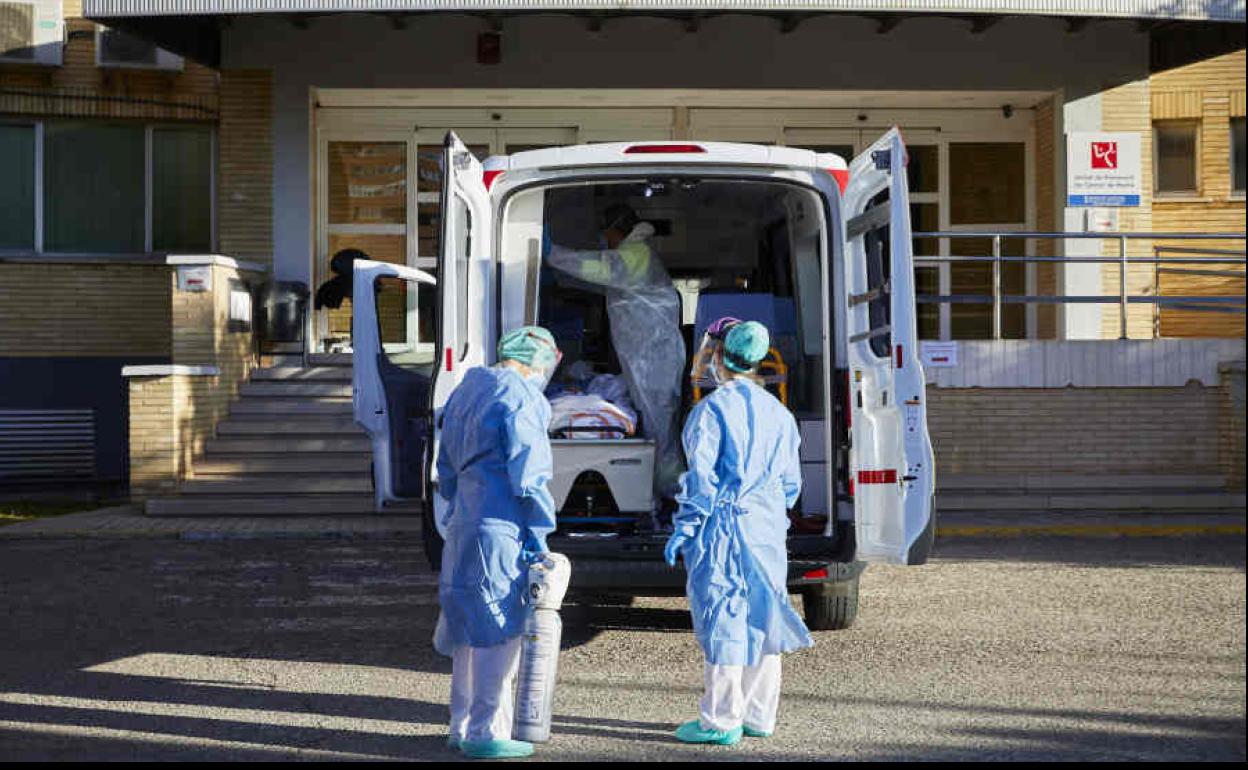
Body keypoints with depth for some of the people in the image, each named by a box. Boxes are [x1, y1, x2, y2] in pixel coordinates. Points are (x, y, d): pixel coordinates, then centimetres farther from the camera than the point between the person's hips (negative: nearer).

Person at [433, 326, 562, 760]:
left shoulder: (465, 391, 17)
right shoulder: (521, 398, -11)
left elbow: (446, 469, 22)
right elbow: (528, 475, -14)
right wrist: (539, 535, -10)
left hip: (463, 527, 9)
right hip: (502, 529, -9)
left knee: (470, 630, 15)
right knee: (498, 631, -4)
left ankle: (463, 725, 22)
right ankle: (485, 733, -2)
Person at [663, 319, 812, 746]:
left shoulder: (712, 408, -11)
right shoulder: (777, 411, 10)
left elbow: (702, 476, -15)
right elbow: (790, 480, 12)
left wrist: (683, 529, -9)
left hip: (724, 524, -7)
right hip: (768, 527, 7)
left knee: (722, 619, -2)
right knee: (760, 616, 12)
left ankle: (721, 721, 1)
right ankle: (759, 716, 18)